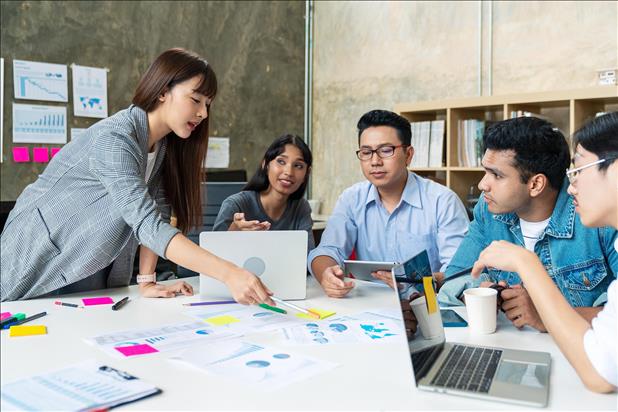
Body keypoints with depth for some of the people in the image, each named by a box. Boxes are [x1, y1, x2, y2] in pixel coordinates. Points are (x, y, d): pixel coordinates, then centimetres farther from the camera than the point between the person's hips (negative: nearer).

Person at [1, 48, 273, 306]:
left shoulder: (165, 144, -2)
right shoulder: (114, 139, -29)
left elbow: (154, 216, -6)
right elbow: (146, 224, -39)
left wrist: (147, 282, -16)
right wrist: (227, 273, -46)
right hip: (42, 266, -6)